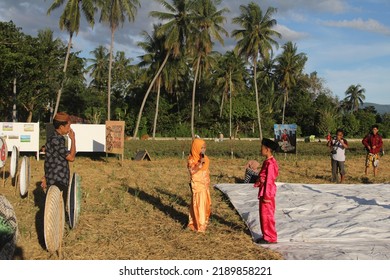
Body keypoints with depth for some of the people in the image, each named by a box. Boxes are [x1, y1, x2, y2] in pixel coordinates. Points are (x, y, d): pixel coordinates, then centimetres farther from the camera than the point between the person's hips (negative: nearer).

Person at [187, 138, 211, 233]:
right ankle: (199, 225, 4)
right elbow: (192, 171, -27)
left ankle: (204, 221, 29)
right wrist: (200, 163, -34)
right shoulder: (192, 159, -15)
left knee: (205, 204, 14)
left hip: (205, 185, 8)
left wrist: (208, 184, 17)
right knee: (198, 204, -4)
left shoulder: (205, 158, 7)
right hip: (197, 185, -8)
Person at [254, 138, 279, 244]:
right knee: (263, 214, 15)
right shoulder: (267, 162, 11)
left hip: (268, 192, -10)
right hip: (263, 192, 10)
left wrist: (267, 196, -19)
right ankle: (266, 235, 24)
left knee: (267, 215, -2)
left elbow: (269, 180, -20)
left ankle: (270, 238, 8)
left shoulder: (270, 163, -19)